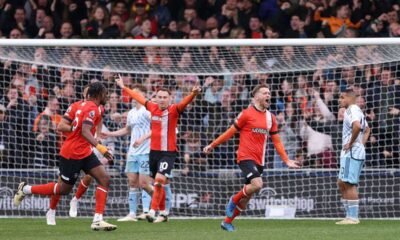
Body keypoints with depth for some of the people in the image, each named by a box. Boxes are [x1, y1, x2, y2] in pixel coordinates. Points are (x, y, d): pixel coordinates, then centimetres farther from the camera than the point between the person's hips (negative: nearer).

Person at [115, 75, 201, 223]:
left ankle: (152, 211, -17)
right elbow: (138, 97, 19)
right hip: (154, 151, 5)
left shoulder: (174, 110, -8)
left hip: (168, 152, -5)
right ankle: (163, 212, 25)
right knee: (158, 183, 12)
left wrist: (194, 94, -47)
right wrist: (124, 87, 30)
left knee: (159, 180, -19)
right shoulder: (152, 108, 5)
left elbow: (185, 102, -27)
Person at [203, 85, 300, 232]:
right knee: (257, 184, -28)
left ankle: (227, 222, 21)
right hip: (246, 157, -6)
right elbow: (231, 132, 2)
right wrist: (212, 145, 4)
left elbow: (277, 142, 15)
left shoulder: (270, 118, 11)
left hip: (259, 161, 6)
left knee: (246, 198, 7)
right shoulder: (247, 114, -6)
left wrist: (286, 160, 7)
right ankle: (234, 200, -2)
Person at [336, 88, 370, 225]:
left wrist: (351, 143, -22)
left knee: (349, 184, -9)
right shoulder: (357, 111, 20)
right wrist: (362, 144, 21)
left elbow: (357, 126, -33)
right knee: (342, 183, 13)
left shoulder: (352, 110, -13)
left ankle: (353, 217, -9)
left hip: (351, 153, -10)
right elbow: (367, 130, 34)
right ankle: (350, 215, 14)